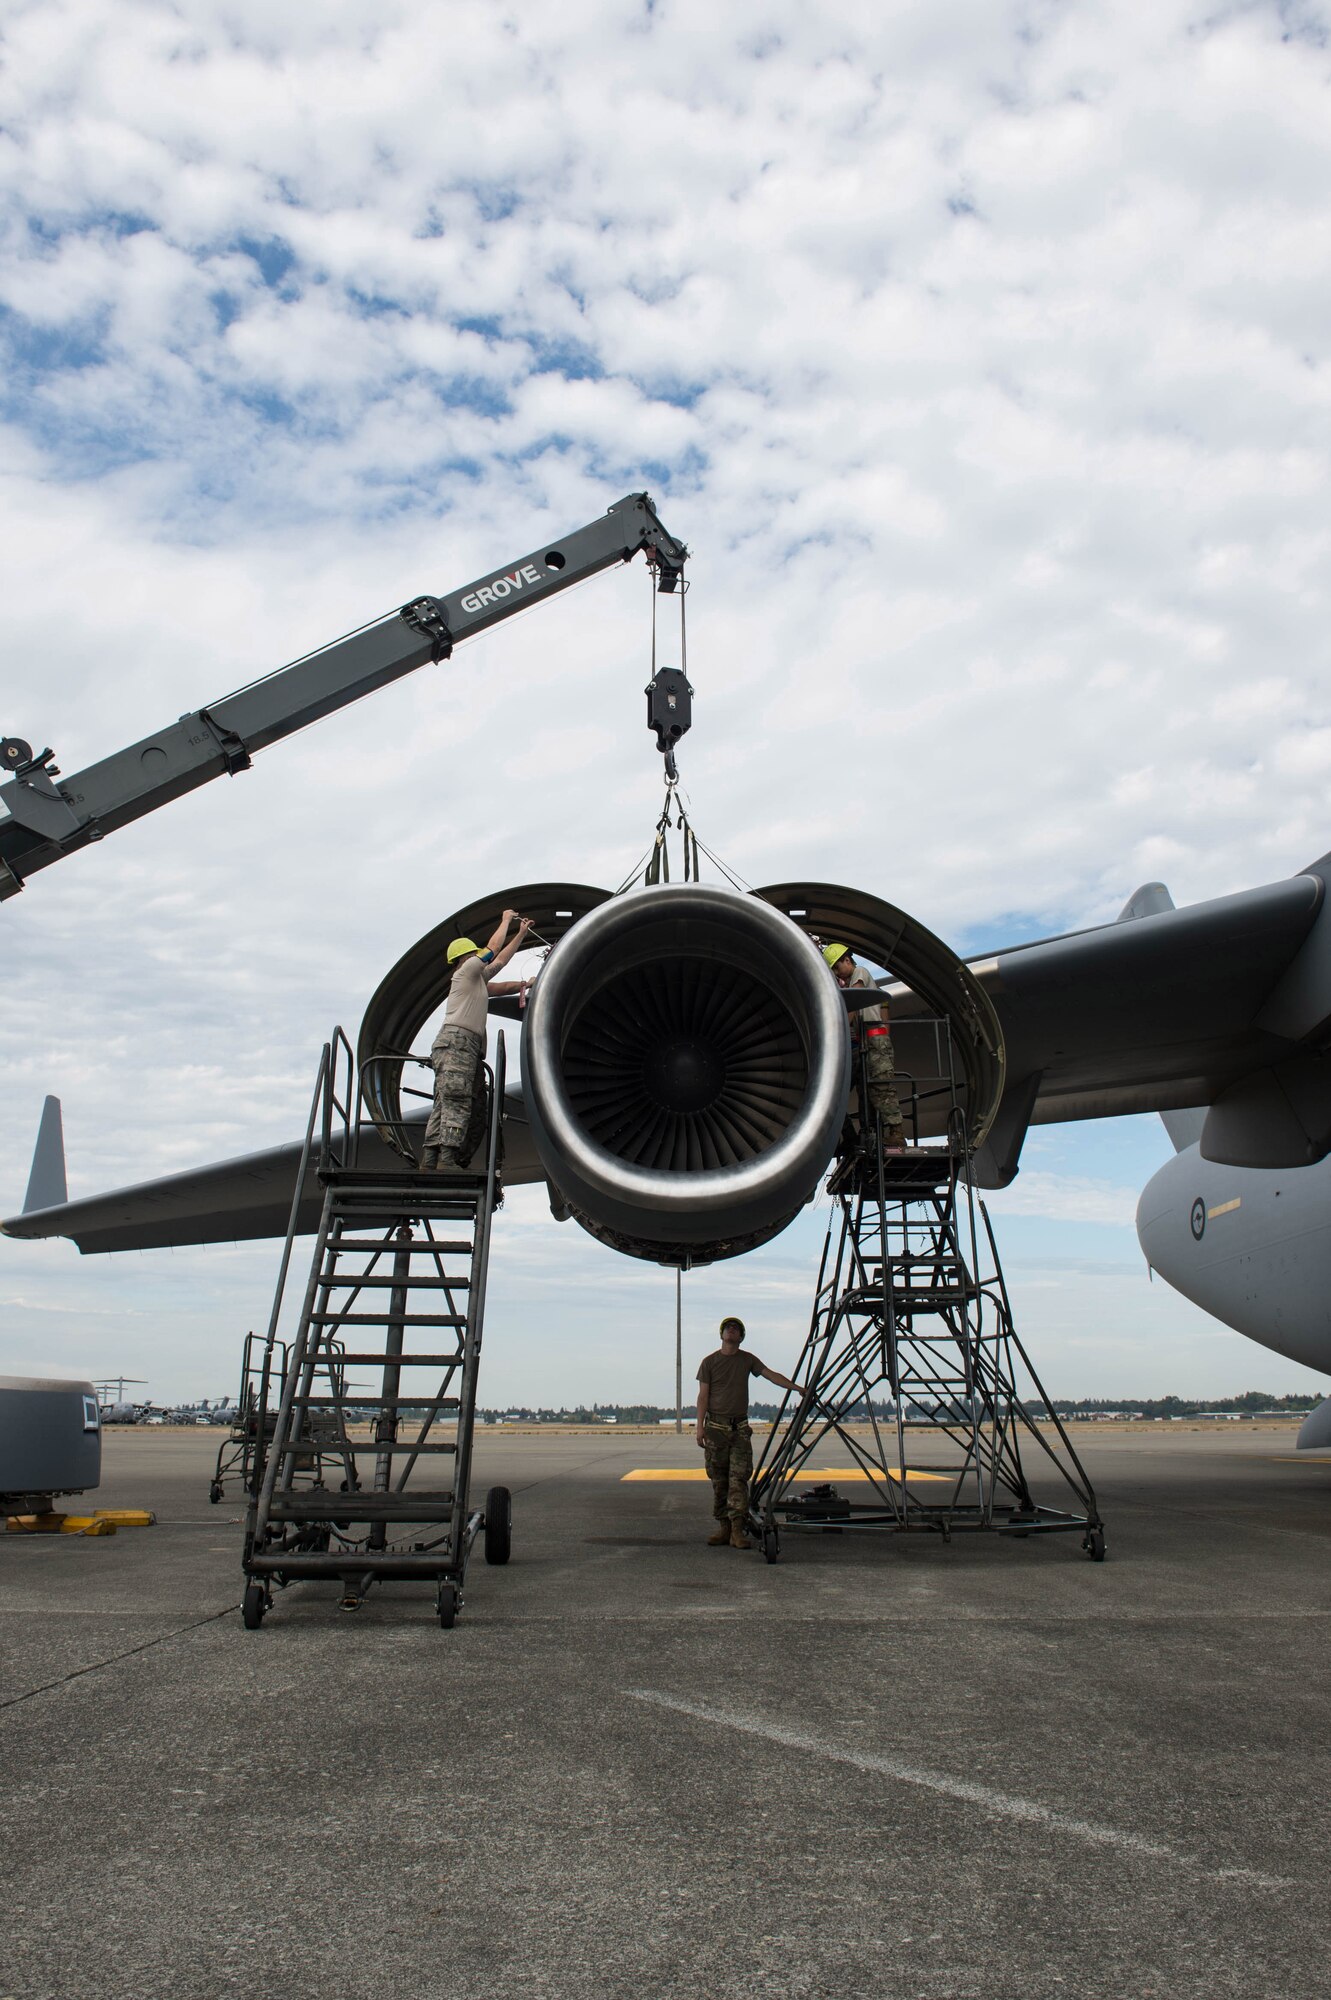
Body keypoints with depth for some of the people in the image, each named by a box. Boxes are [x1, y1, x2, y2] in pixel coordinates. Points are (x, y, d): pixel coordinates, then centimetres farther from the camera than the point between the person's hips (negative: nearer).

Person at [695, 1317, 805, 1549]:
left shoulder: (747, 1360, 10)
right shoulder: (710, 1362, 4)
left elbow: (771, 1375, 5)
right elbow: (703, 1396, 2)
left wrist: (797, 1387, -6)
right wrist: (700, 1427, -5)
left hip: (740, 1427, 1)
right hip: (716, 1427, -1)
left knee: (739, 1478, -8)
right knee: (718, 1480, 1)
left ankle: (737, 1530, -11)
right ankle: (723, 1527, 7)